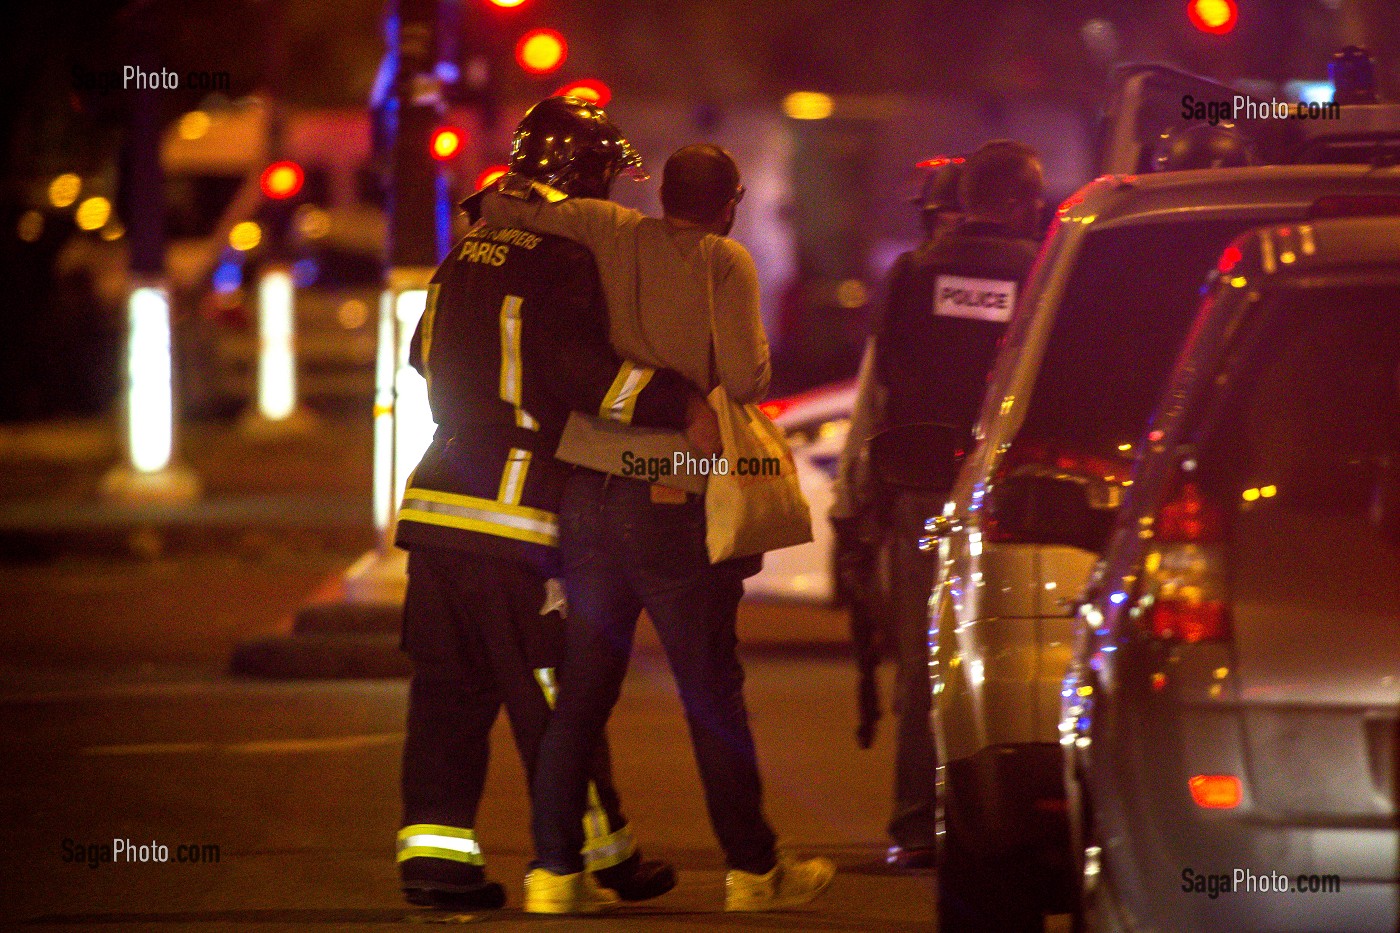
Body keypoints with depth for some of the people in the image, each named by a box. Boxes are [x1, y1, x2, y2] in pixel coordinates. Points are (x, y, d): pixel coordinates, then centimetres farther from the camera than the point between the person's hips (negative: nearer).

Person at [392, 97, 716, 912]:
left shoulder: (469, 254, 14)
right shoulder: (561, 263, -12)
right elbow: (582, 365, -26)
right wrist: (678, 402, -30)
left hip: (439, 501, 8)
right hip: (516, 515, -8)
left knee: (449, 687, 9)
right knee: (555, 696, 1)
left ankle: (435, 848, 5)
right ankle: (601, 855, 9)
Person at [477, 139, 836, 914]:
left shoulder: (608, 232, 5)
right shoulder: (725, 262, -5)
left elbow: (501, 201, -2)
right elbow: (745, 379, -12)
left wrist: (511, 197, 20)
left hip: (586, 492, 4)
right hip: (674, 499, -4)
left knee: (580, 690, 8)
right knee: (713, 696, 6)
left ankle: (553, 869, 5)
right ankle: (752, 869, 14)